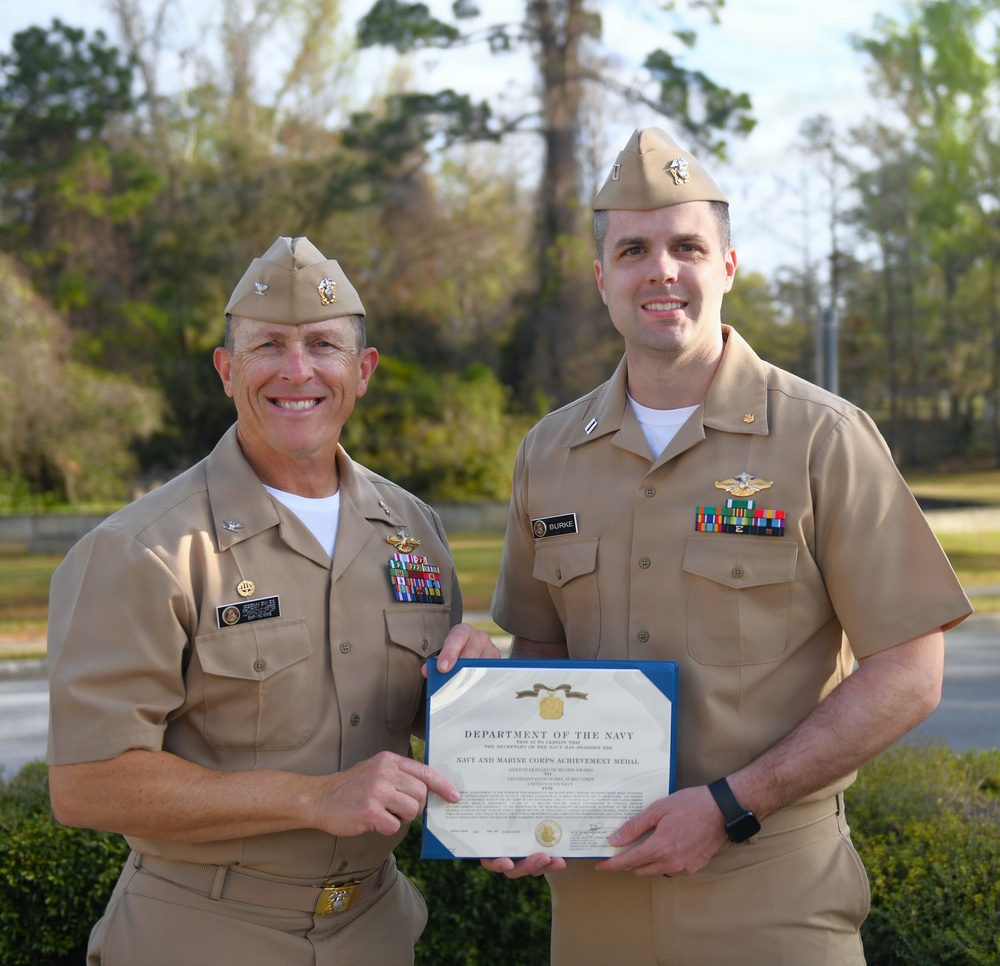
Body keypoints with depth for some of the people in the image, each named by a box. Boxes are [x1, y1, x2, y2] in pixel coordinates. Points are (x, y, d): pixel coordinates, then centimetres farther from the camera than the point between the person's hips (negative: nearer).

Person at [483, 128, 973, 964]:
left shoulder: (825, 440, -7)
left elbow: (907, 676, -10)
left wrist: (731, 807, -16)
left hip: (774, 894, -3)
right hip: (594, 886, 4)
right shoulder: (548, 455, 6)